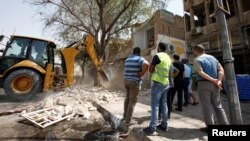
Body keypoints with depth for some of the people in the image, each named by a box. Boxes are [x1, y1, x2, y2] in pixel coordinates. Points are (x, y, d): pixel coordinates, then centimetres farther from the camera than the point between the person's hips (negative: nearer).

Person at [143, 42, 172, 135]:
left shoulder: (157, 56, -10)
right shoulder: (168, 58, 14)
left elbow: (150, 70, -8)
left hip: (157, 83, -8)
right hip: (166, 83, 8)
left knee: (155, 105, -6)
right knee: (163, 104, 12)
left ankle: (152, 128, -1)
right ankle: (164, 125, 20)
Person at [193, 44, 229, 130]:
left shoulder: (197, 60, -4)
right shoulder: (213, 58, 15)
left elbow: (201, 73, -17)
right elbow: (221, 70, 3)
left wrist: (213, 80, -13)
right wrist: (219, 81, -8)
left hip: (203, 84, -6)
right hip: (214, 85, 6)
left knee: (207, 106, 2)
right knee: (218, 106, 15)